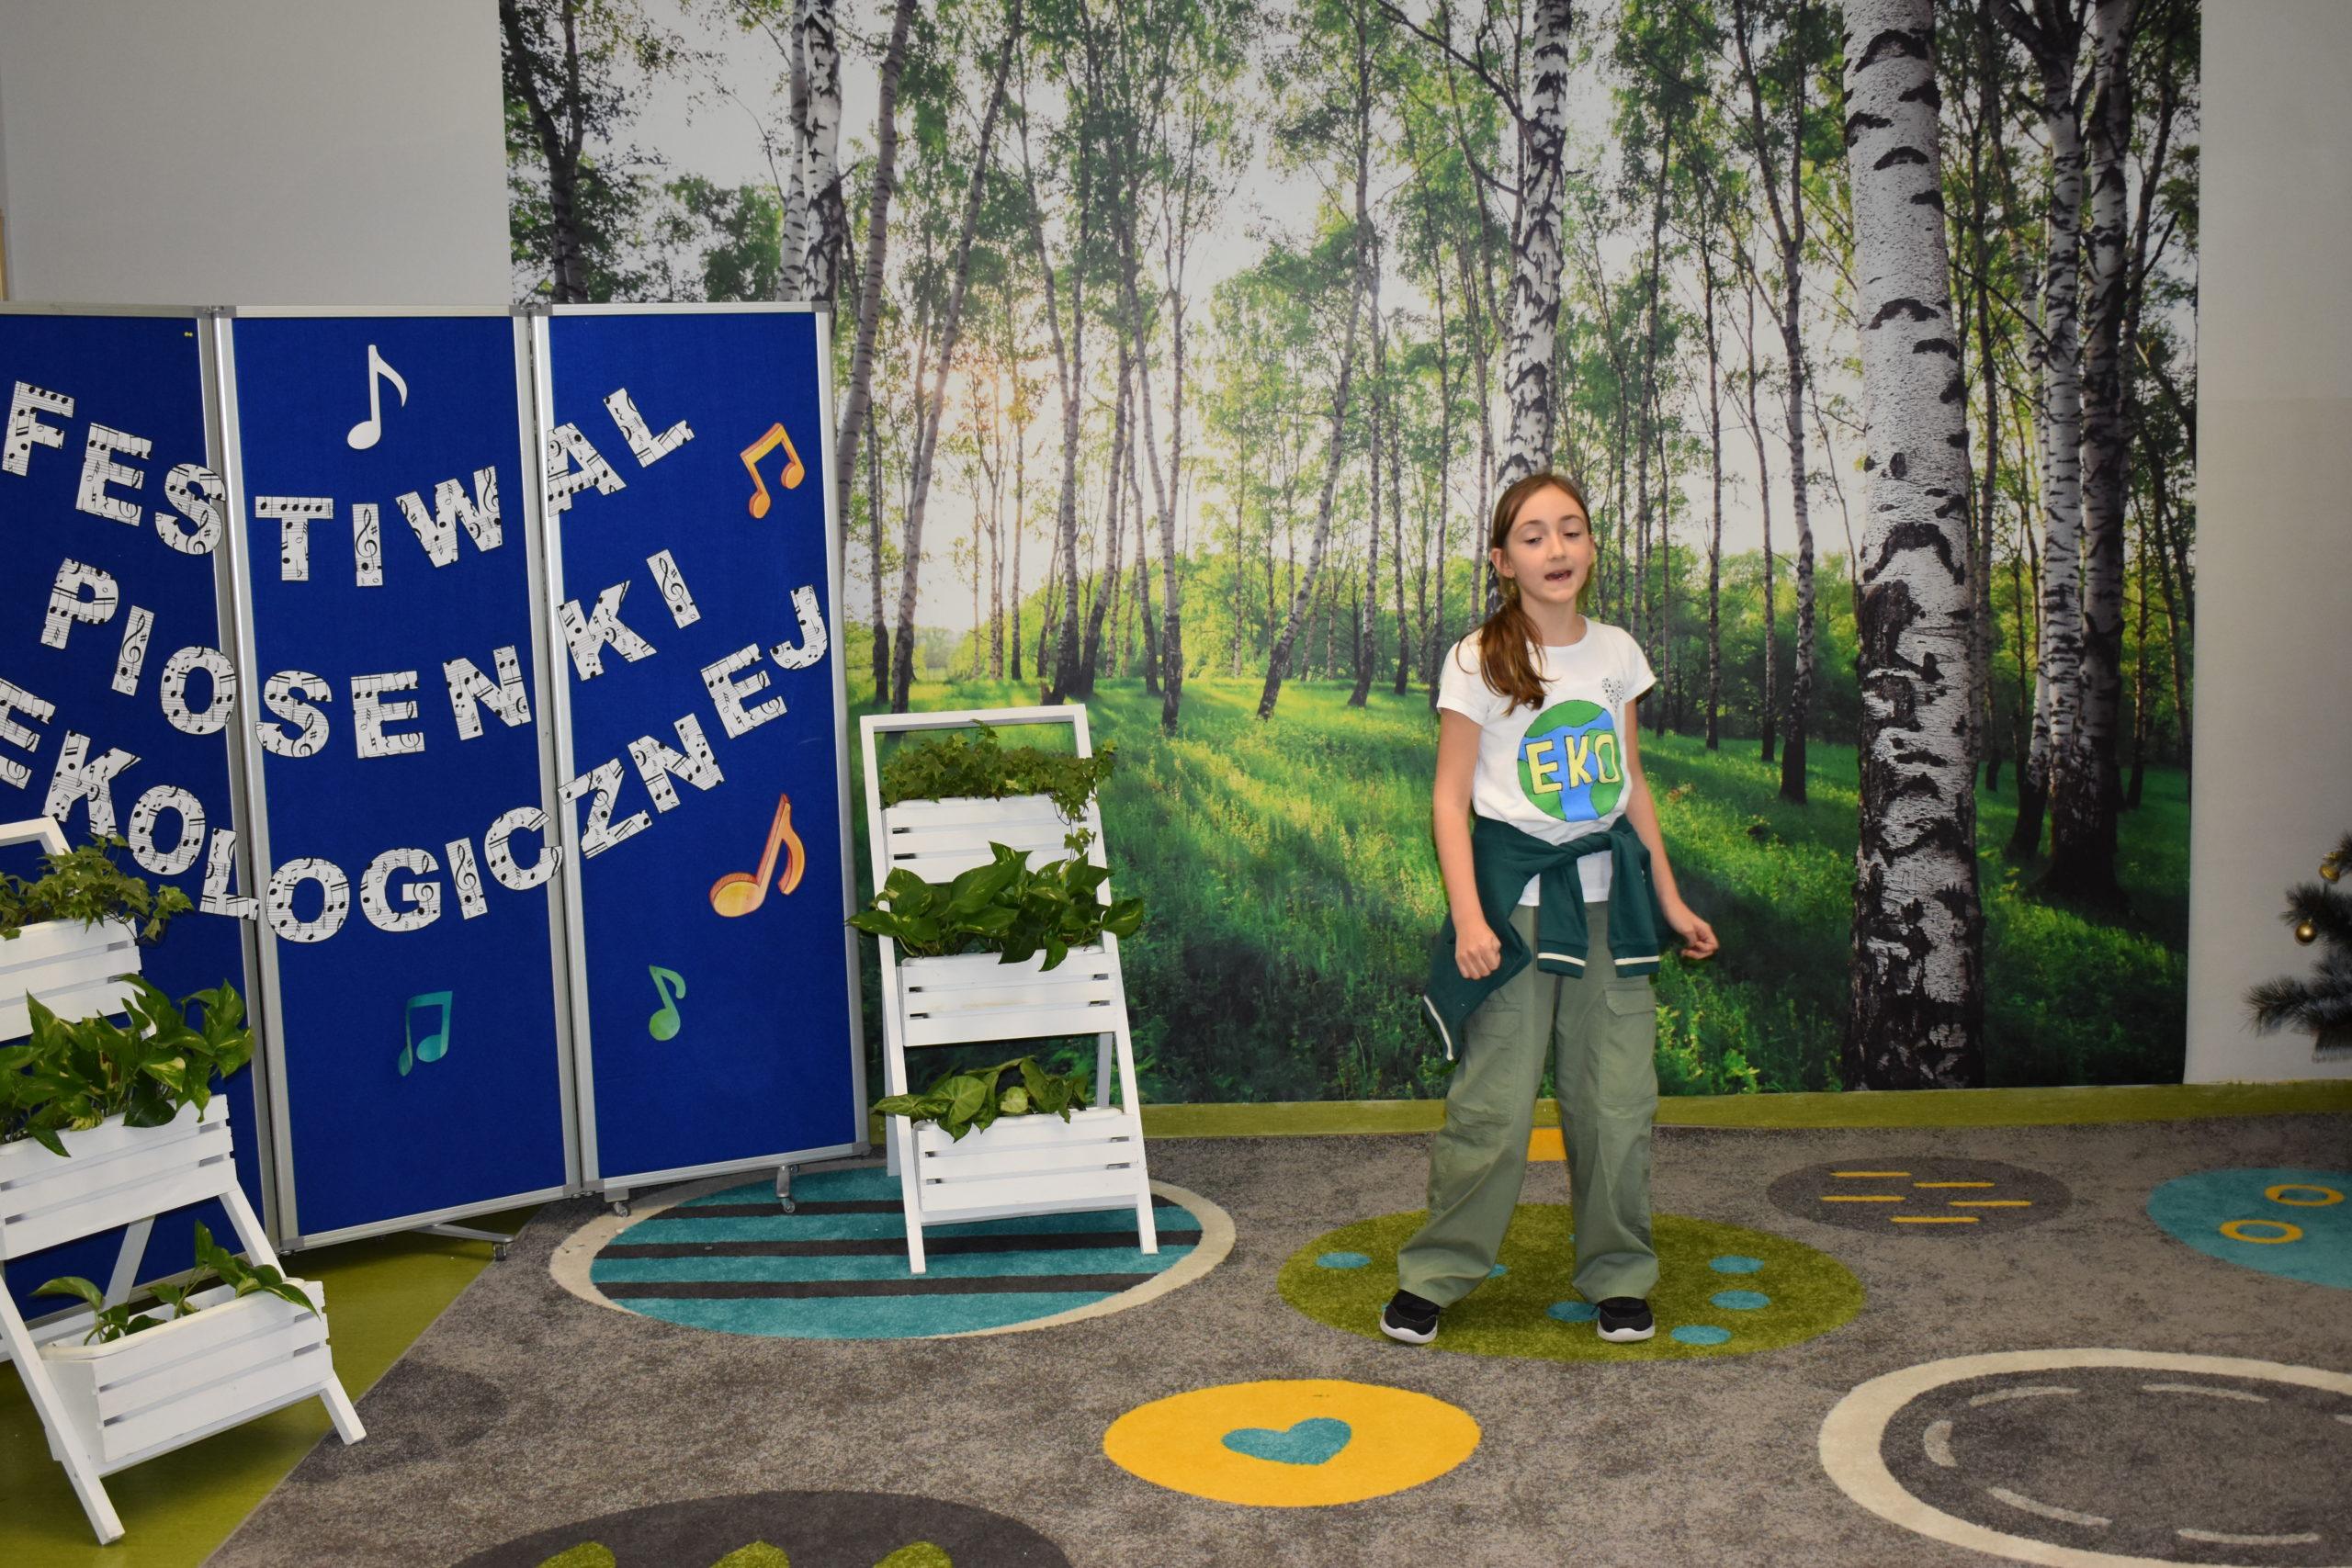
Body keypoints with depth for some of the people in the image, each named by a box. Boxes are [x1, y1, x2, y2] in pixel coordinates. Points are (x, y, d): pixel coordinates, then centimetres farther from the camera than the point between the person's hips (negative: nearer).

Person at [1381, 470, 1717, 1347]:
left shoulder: (1617, 653, 7)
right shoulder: (1478, 664, -6)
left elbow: (1632, 783, 15)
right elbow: (1450, 797, -5)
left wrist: (1669, 898, 15)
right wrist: (1468, 916, -14)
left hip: (1608, 888, 4)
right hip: (1514, 884, -4)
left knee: (1617, 1099, 5)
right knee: (1494, 1102, -3)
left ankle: (1617, 1276, 20)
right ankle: (1435, 1274, 12)